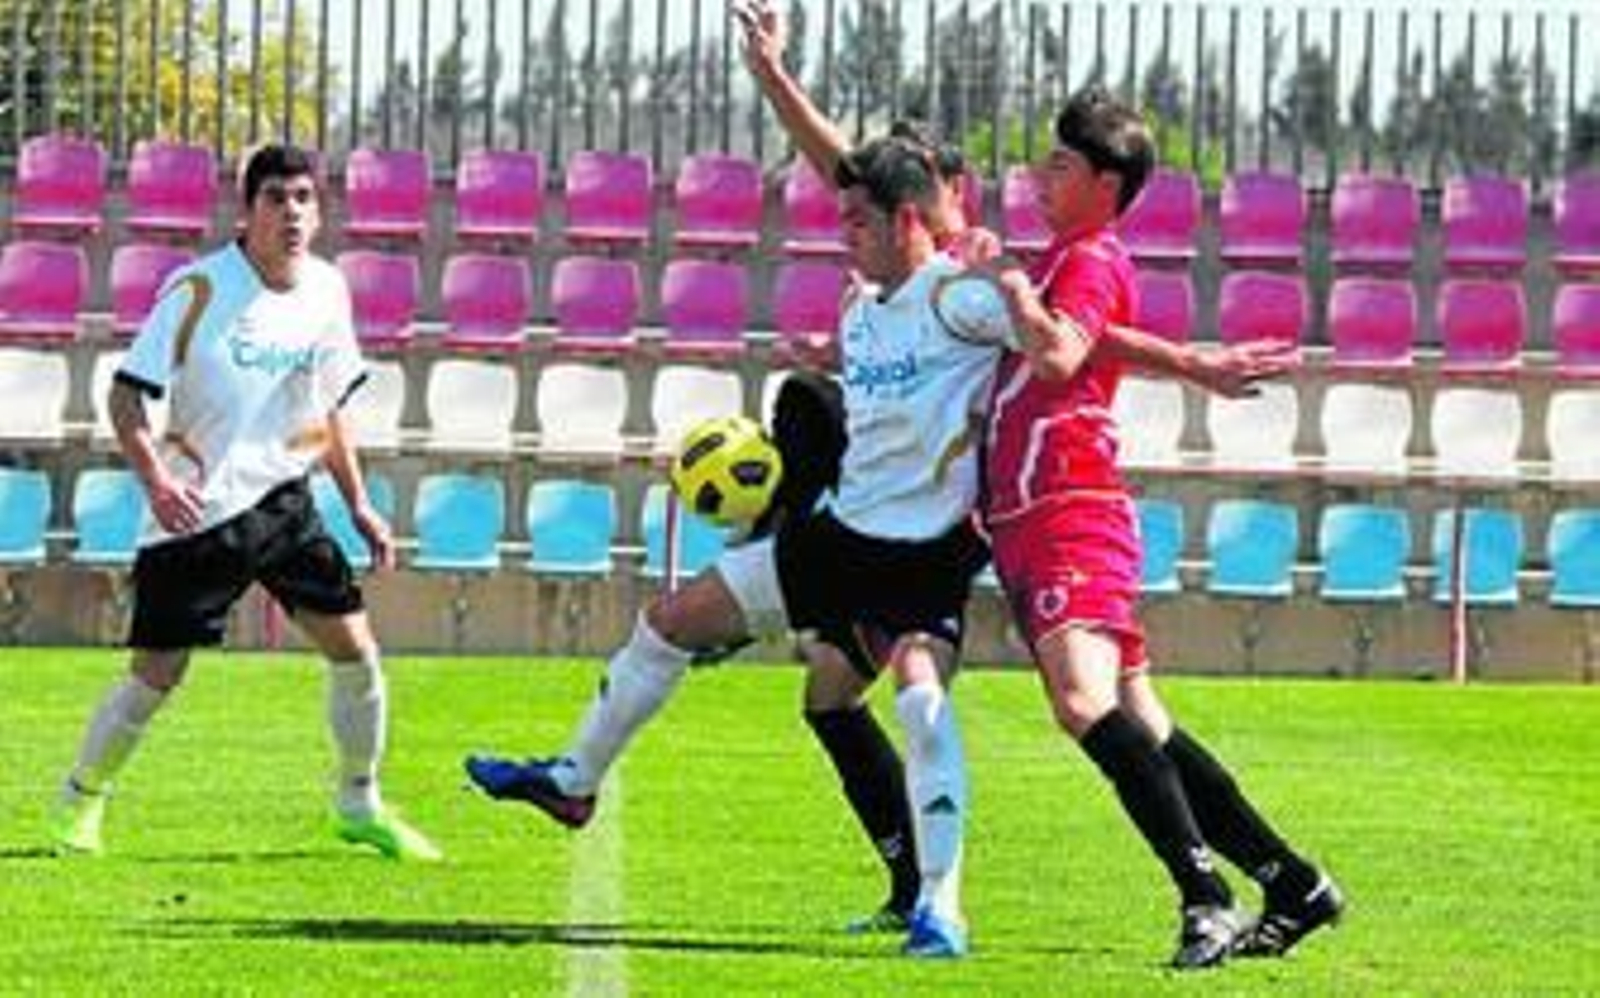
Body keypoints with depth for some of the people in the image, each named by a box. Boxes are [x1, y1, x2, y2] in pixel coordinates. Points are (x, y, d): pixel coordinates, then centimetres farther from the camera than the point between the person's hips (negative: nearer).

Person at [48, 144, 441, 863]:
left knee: (354, 647, -2)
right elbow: (127, 393, -13)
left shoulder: (328, 290, 4)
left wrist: (359, 505, 14)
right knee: (156, 675, -6)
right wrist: (154, 480, -28)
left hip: (282, 500, 5)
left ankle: (359, 806, 16)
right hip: (195, 510, -5)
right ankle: (81, 799, 17)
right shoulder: (200, 288, -14)